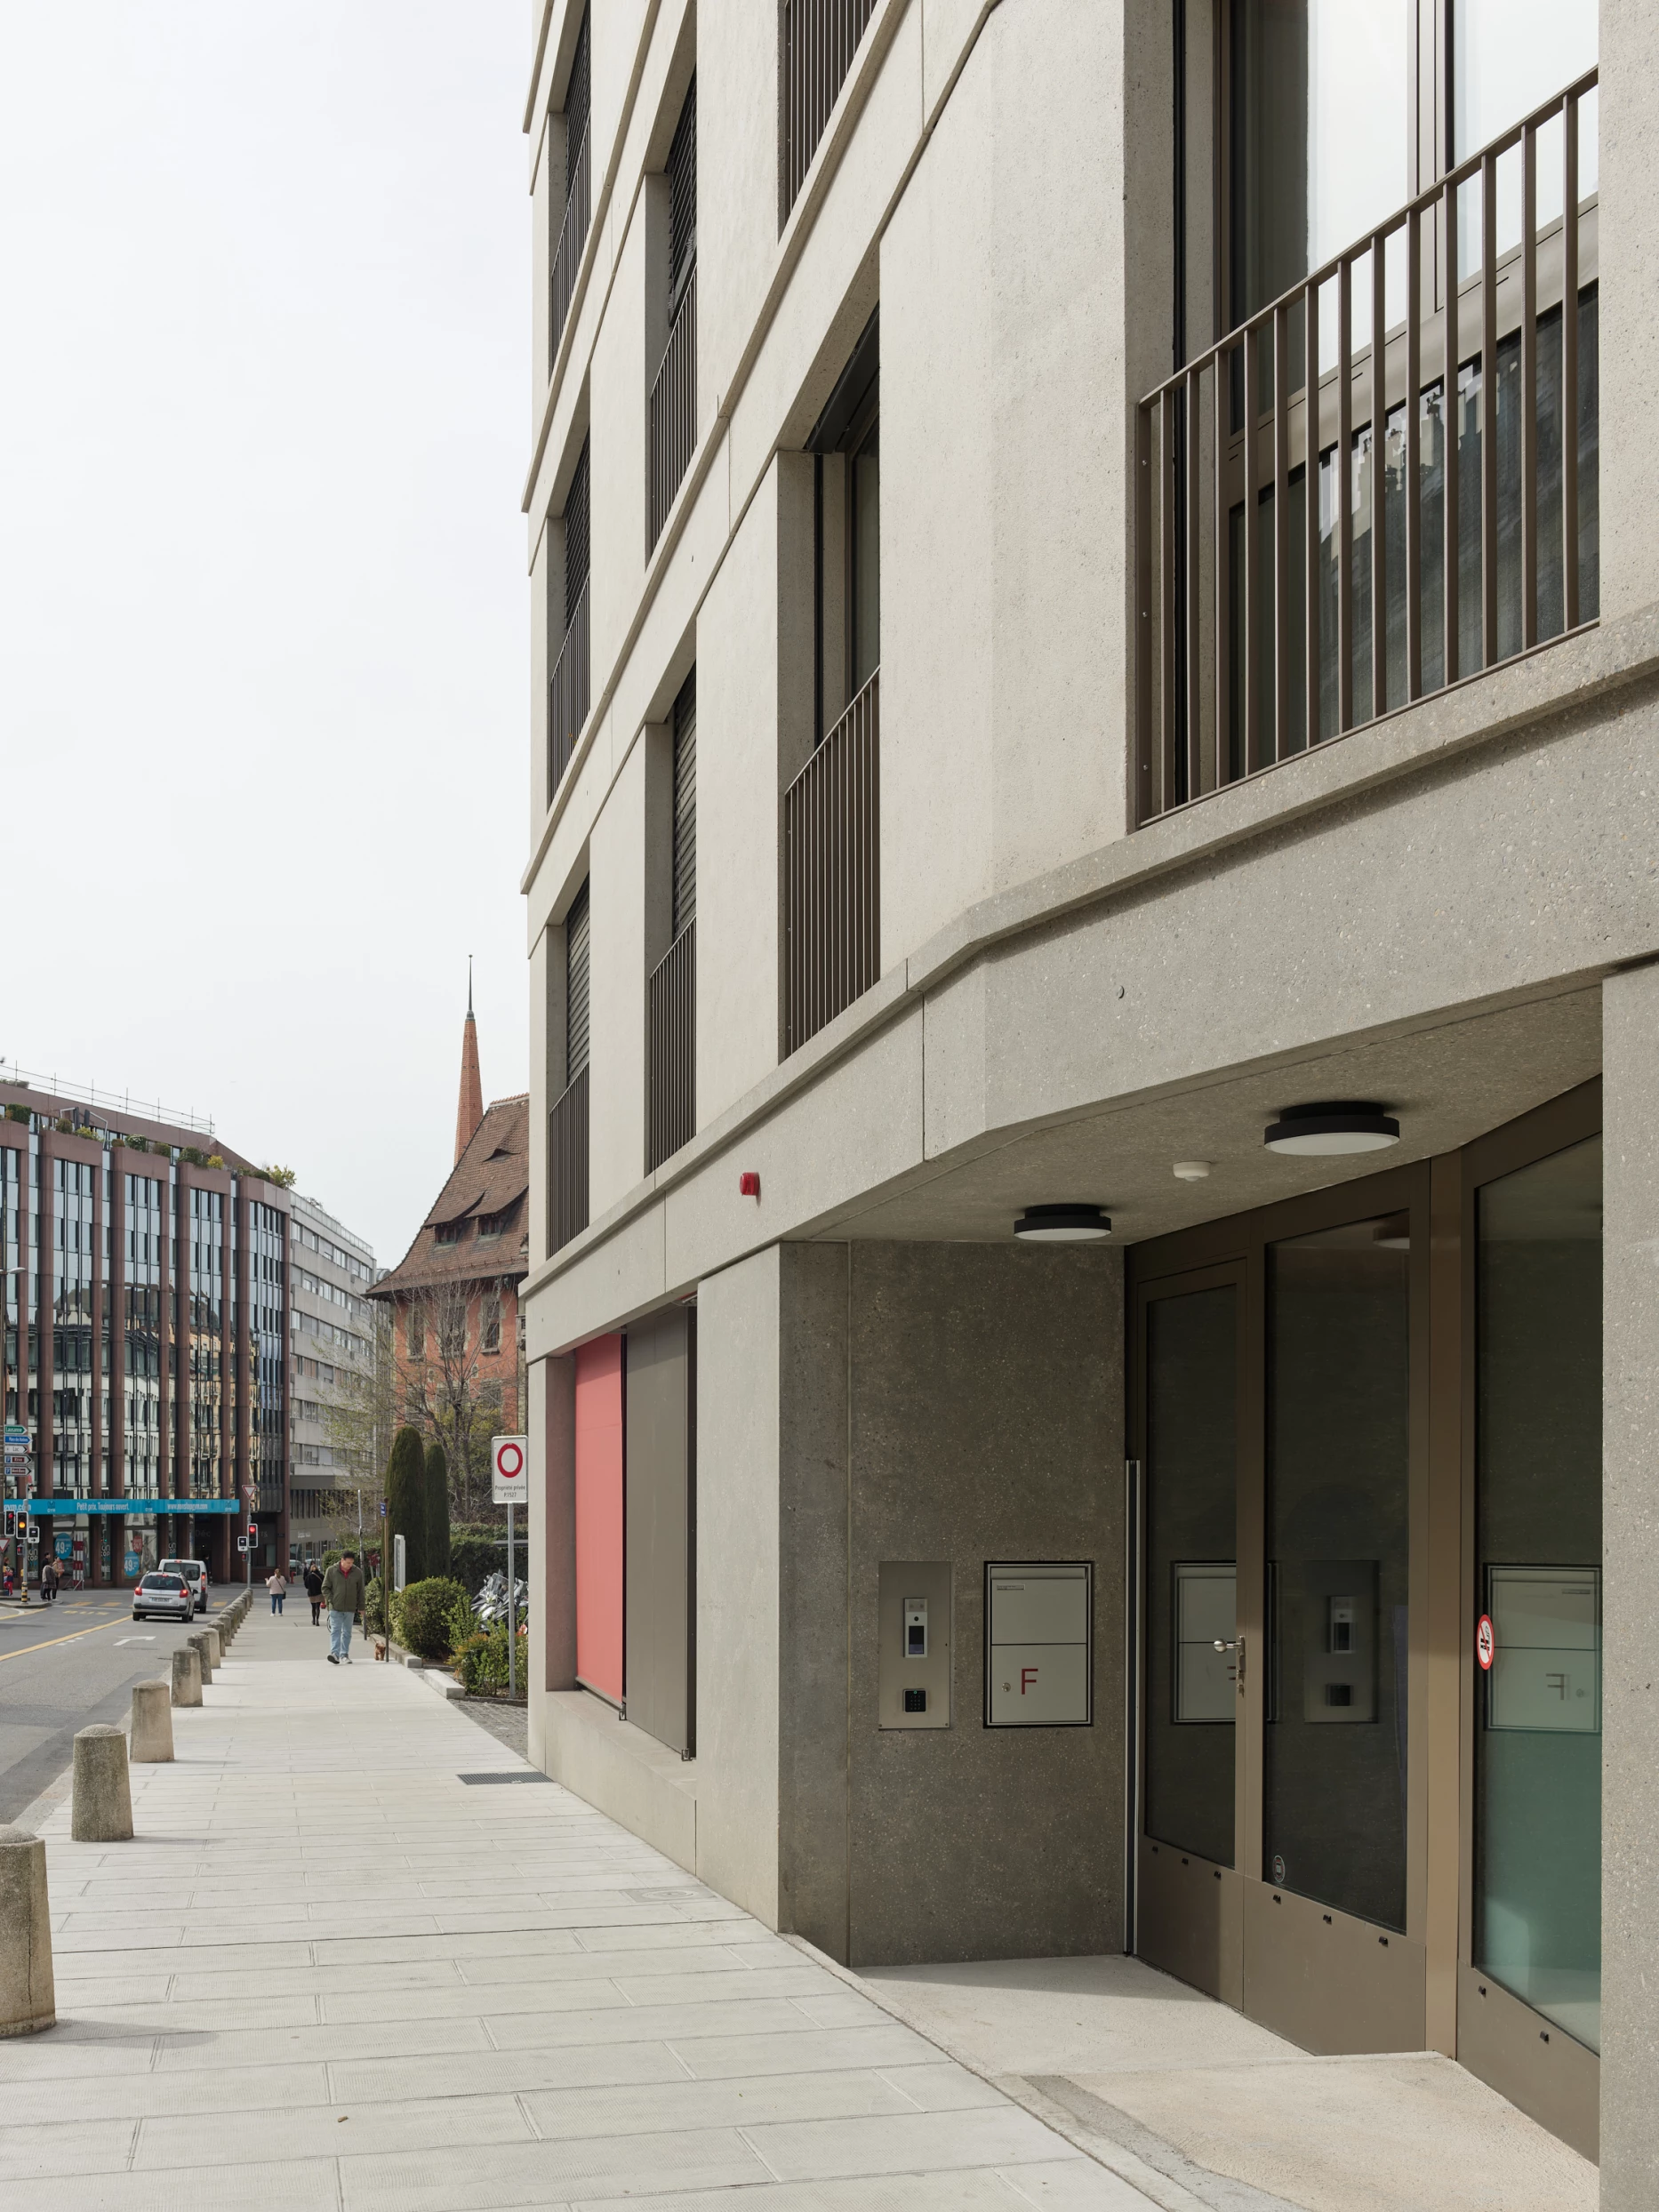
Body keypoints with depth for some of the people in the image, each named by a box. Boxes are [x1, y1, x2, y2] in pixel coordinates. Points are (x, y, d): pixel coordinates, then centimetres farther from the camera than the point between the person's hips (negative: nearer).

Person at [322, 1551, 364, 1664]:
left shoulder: (357, 1572, 3)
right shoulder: (331, 1571, -2)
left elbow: (360, 1591, 9)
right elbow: (325, 1587, 4)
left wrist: (361, 1608, 9)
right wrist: (330, 1600, -9)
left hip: (350, 1608, 2)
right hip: (335, 1608, -2)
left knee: (347, 1632, 9)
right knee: (335, 1631, -10)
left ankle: (344, 1654, 18)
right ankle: (335, 1654, -18)